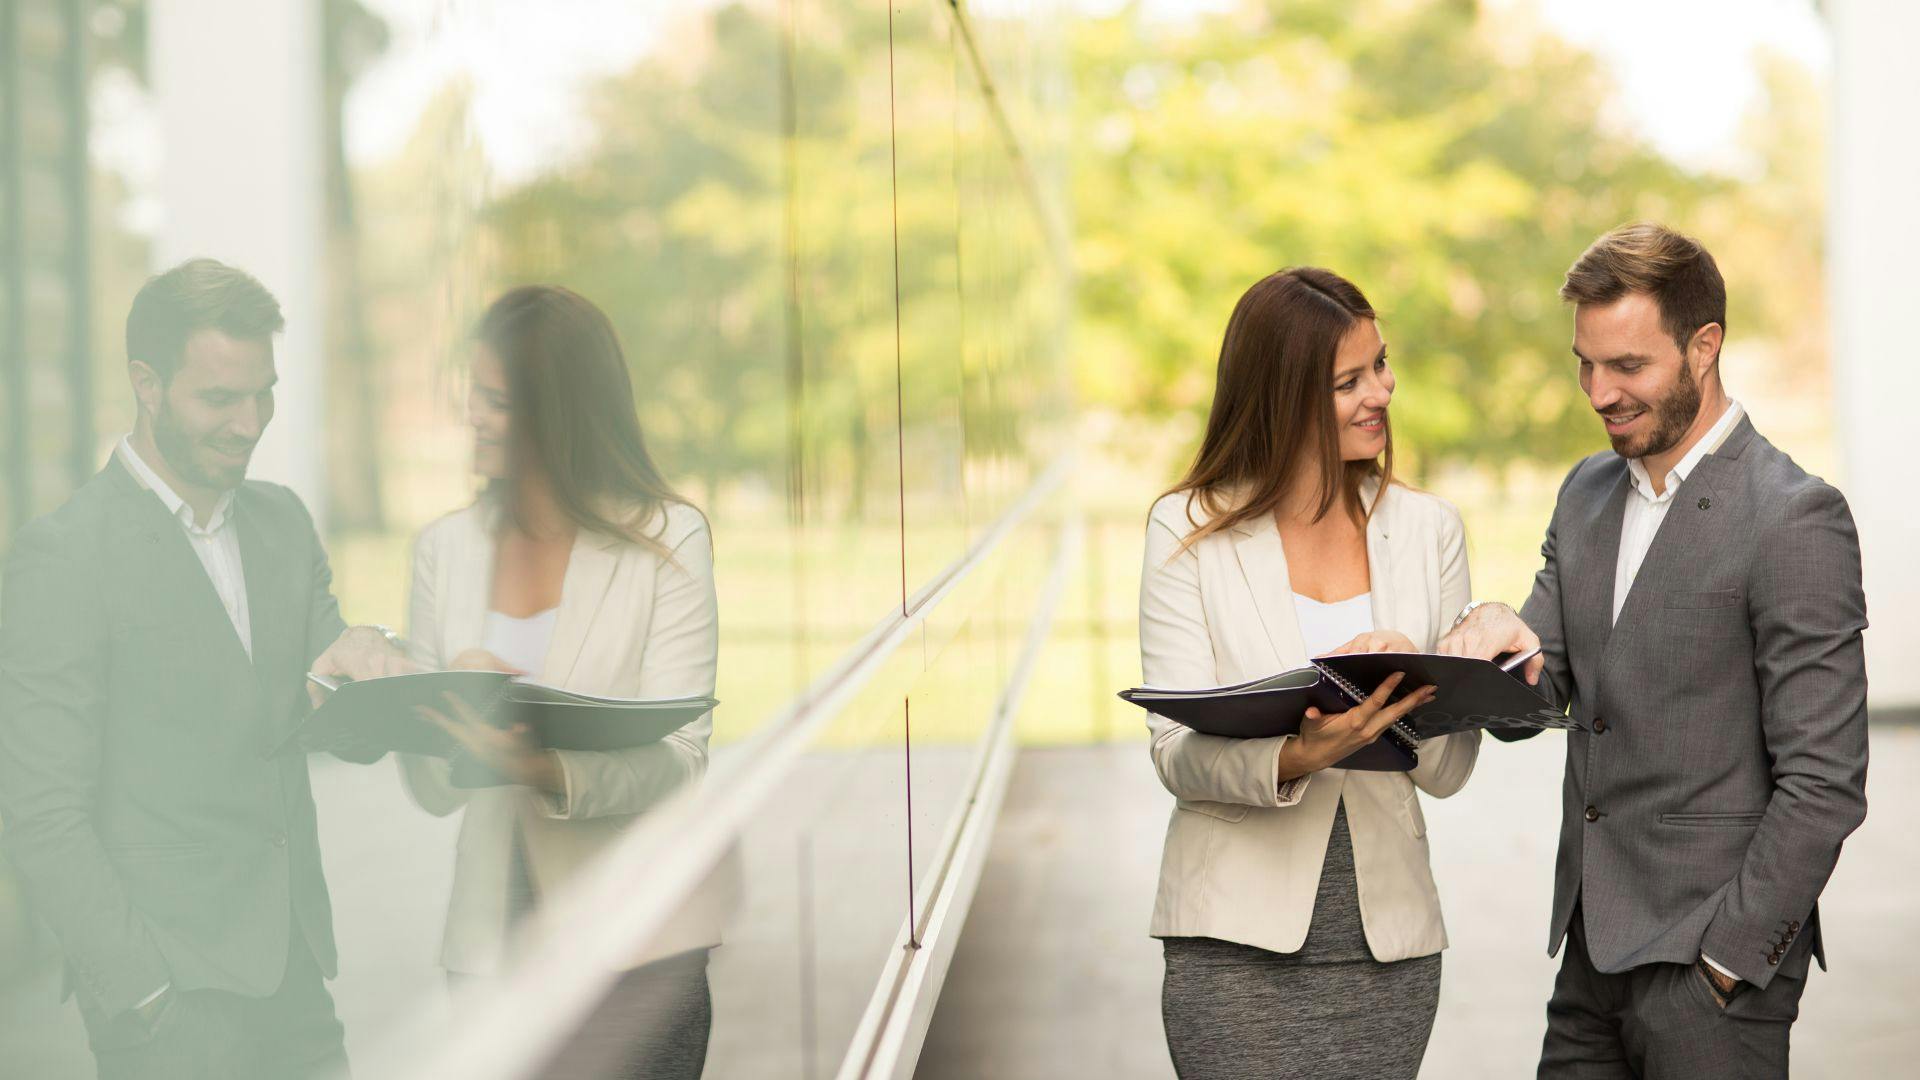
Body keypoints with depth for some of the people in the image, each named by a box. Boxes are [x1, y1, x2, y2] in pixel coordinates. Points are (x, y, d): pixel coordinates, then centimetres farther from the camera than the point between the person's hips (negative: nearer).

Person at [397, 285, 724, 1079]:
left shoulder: (667, 538, -2)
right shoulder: (446, 550, 10)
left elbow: (677, 761, -9)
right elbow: (436, 792, 9)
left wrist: (547, 769, -28)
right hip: (491, 948, 4)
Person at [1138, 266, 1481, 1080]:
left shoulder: (1428, 531, 7)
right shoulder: (1191, 530, -1)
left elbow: (1448, 772, 4)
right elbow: (1177, 753, -6)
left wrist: (1412, 690, -17)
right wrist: (1294, 758, -25)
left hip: (1388, 940, 3)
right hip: (1238, 942, -2)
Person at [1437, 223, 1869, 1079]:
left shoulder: (1795, 517, -11)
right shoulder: (1588, 493, 13)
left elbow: (1824, 783, -14)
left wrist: (1726, 958, -15)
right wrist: (1489, 632, -12)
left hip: (1712, 959, -6)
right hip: (1594, 947, 7)